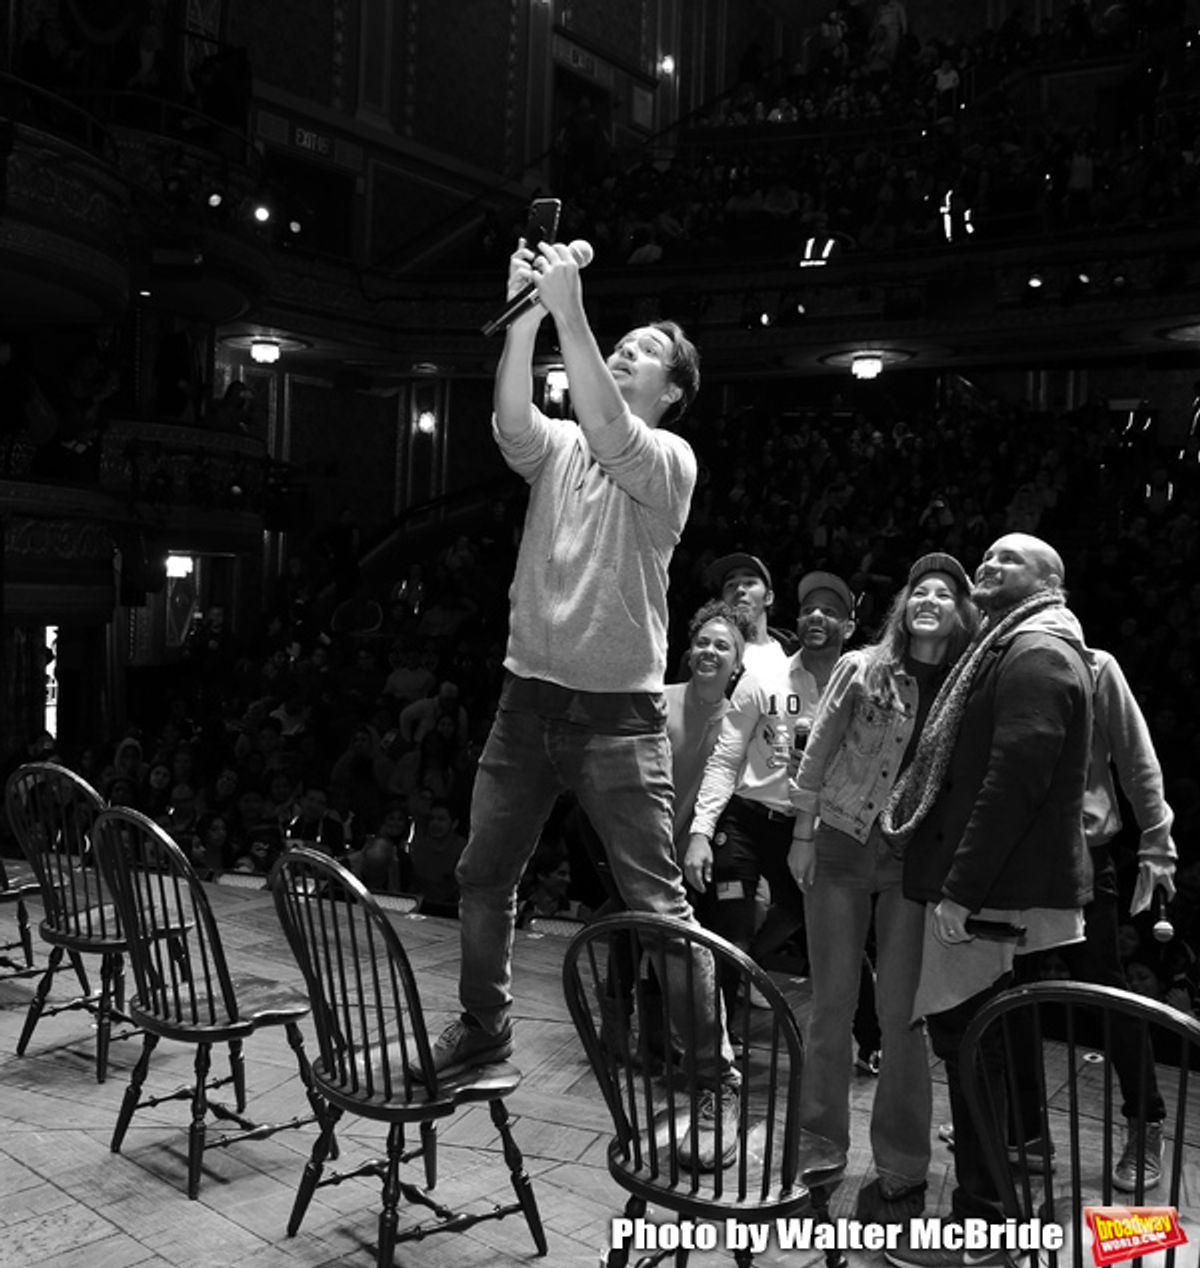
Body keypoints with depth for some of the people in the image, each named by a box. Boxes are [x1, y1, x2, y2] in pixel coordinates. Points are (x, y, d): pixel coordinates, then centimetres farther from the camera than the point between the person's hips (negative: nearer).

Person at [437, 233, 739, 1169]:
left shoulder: (669, 459, -4)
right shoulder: (557, 447, 8)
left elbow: (607, 438, -24)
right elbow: (512, 420, -13)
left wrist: (570, 309, -26)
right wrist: (526, 313, -23)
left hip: (618, 712, -5)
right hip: (529, 696, 5)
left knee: (659, 904, -3)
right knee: (483, 876, 15)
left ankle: (716, 1077, 9)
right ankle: (485, 1027, 36)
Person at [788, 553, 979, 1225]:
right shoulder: (862, 669, 0)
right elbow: (819, 754, 2)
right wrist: (802, 834, 0)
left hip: (916, 861, 0)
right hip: (841, 844, 0)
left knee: (901, 1014, 1)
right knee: (832, 1005, 7)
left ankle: (902, 1173, 16)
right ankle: (822, 1147, 25)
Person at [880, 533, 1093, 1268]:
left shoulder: (1035, 652, -12)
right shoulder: (1012, 647, 21)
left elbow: (1015, 781, -22)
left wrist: (960, 889, -23)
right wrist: (955, 881, 18)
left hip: (999, 890, -10)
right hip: (997, 883, 10)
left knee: (977, 1049, -4)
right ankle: (996, 1205, 28)